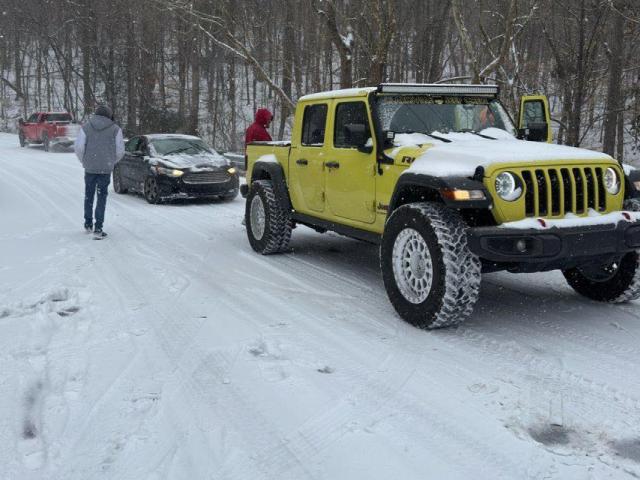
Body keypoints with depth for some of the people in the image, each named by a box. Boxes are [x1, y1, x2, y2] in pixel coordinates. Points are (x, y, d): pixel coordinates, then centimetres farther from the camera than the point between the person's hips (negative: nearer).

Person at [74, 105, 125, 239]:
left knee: (89, 196, 17)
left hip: (90, 168, 1)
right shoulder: (115, 129, 1)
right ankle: (98, 229, -2)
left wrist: (84, 162, 12)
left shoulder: (86, 127, 2)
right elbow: (120, 151, 0)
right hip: (106, 169, -1)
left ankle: (88, 224, 27)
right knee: (101, 197, 3)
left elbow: (79, 148, -4)